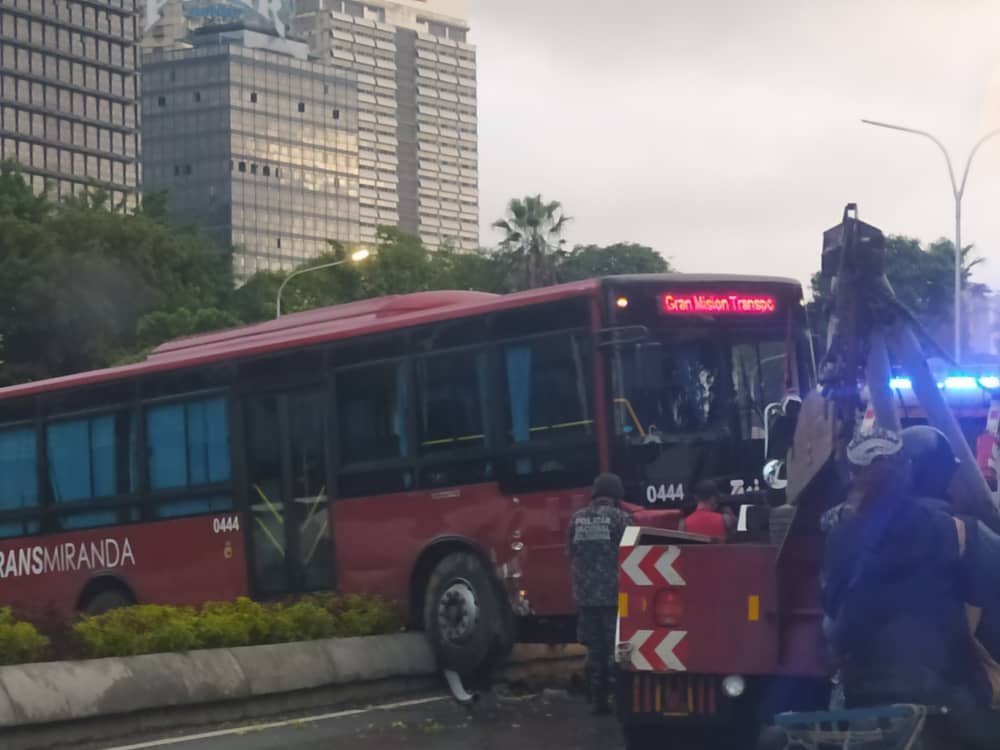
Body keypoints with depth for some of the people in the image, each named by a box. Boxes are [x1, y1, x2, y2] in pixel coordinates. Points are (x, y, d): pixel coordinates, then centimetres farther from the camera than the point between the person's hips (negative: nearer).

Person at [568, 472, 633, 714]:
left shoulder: (578, 519, 8)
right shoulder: (620, 518, -8)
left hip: (585, 594, 5)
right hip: (614, 594, -5)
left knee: (595, 649, 11)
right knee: (616, 649, -1)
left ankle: (598, 700, 13)